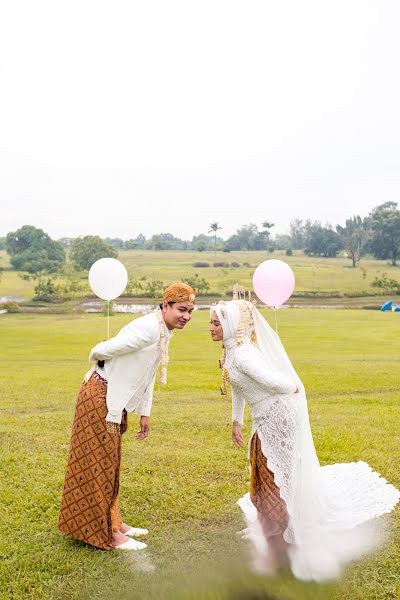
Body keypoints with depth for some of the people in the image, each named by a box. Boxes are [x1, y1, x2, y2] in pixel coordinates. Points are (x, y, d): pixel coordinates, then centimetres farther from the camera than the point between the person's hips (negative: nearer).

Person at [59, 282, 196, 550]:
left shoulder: (164, 333, 6)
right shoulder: (149, 329, -25)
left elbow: (148, 375, 14)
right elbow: (102, 351, -23)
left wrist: (145, 413, 16)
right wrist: (100, 362, 1)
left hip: (114, 401, 9)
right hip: (100, 397, -9)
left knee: (109, 464, 19)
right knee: (100, 464, 2)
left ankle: (114, 523, 33)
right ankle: (108, 534, 13)